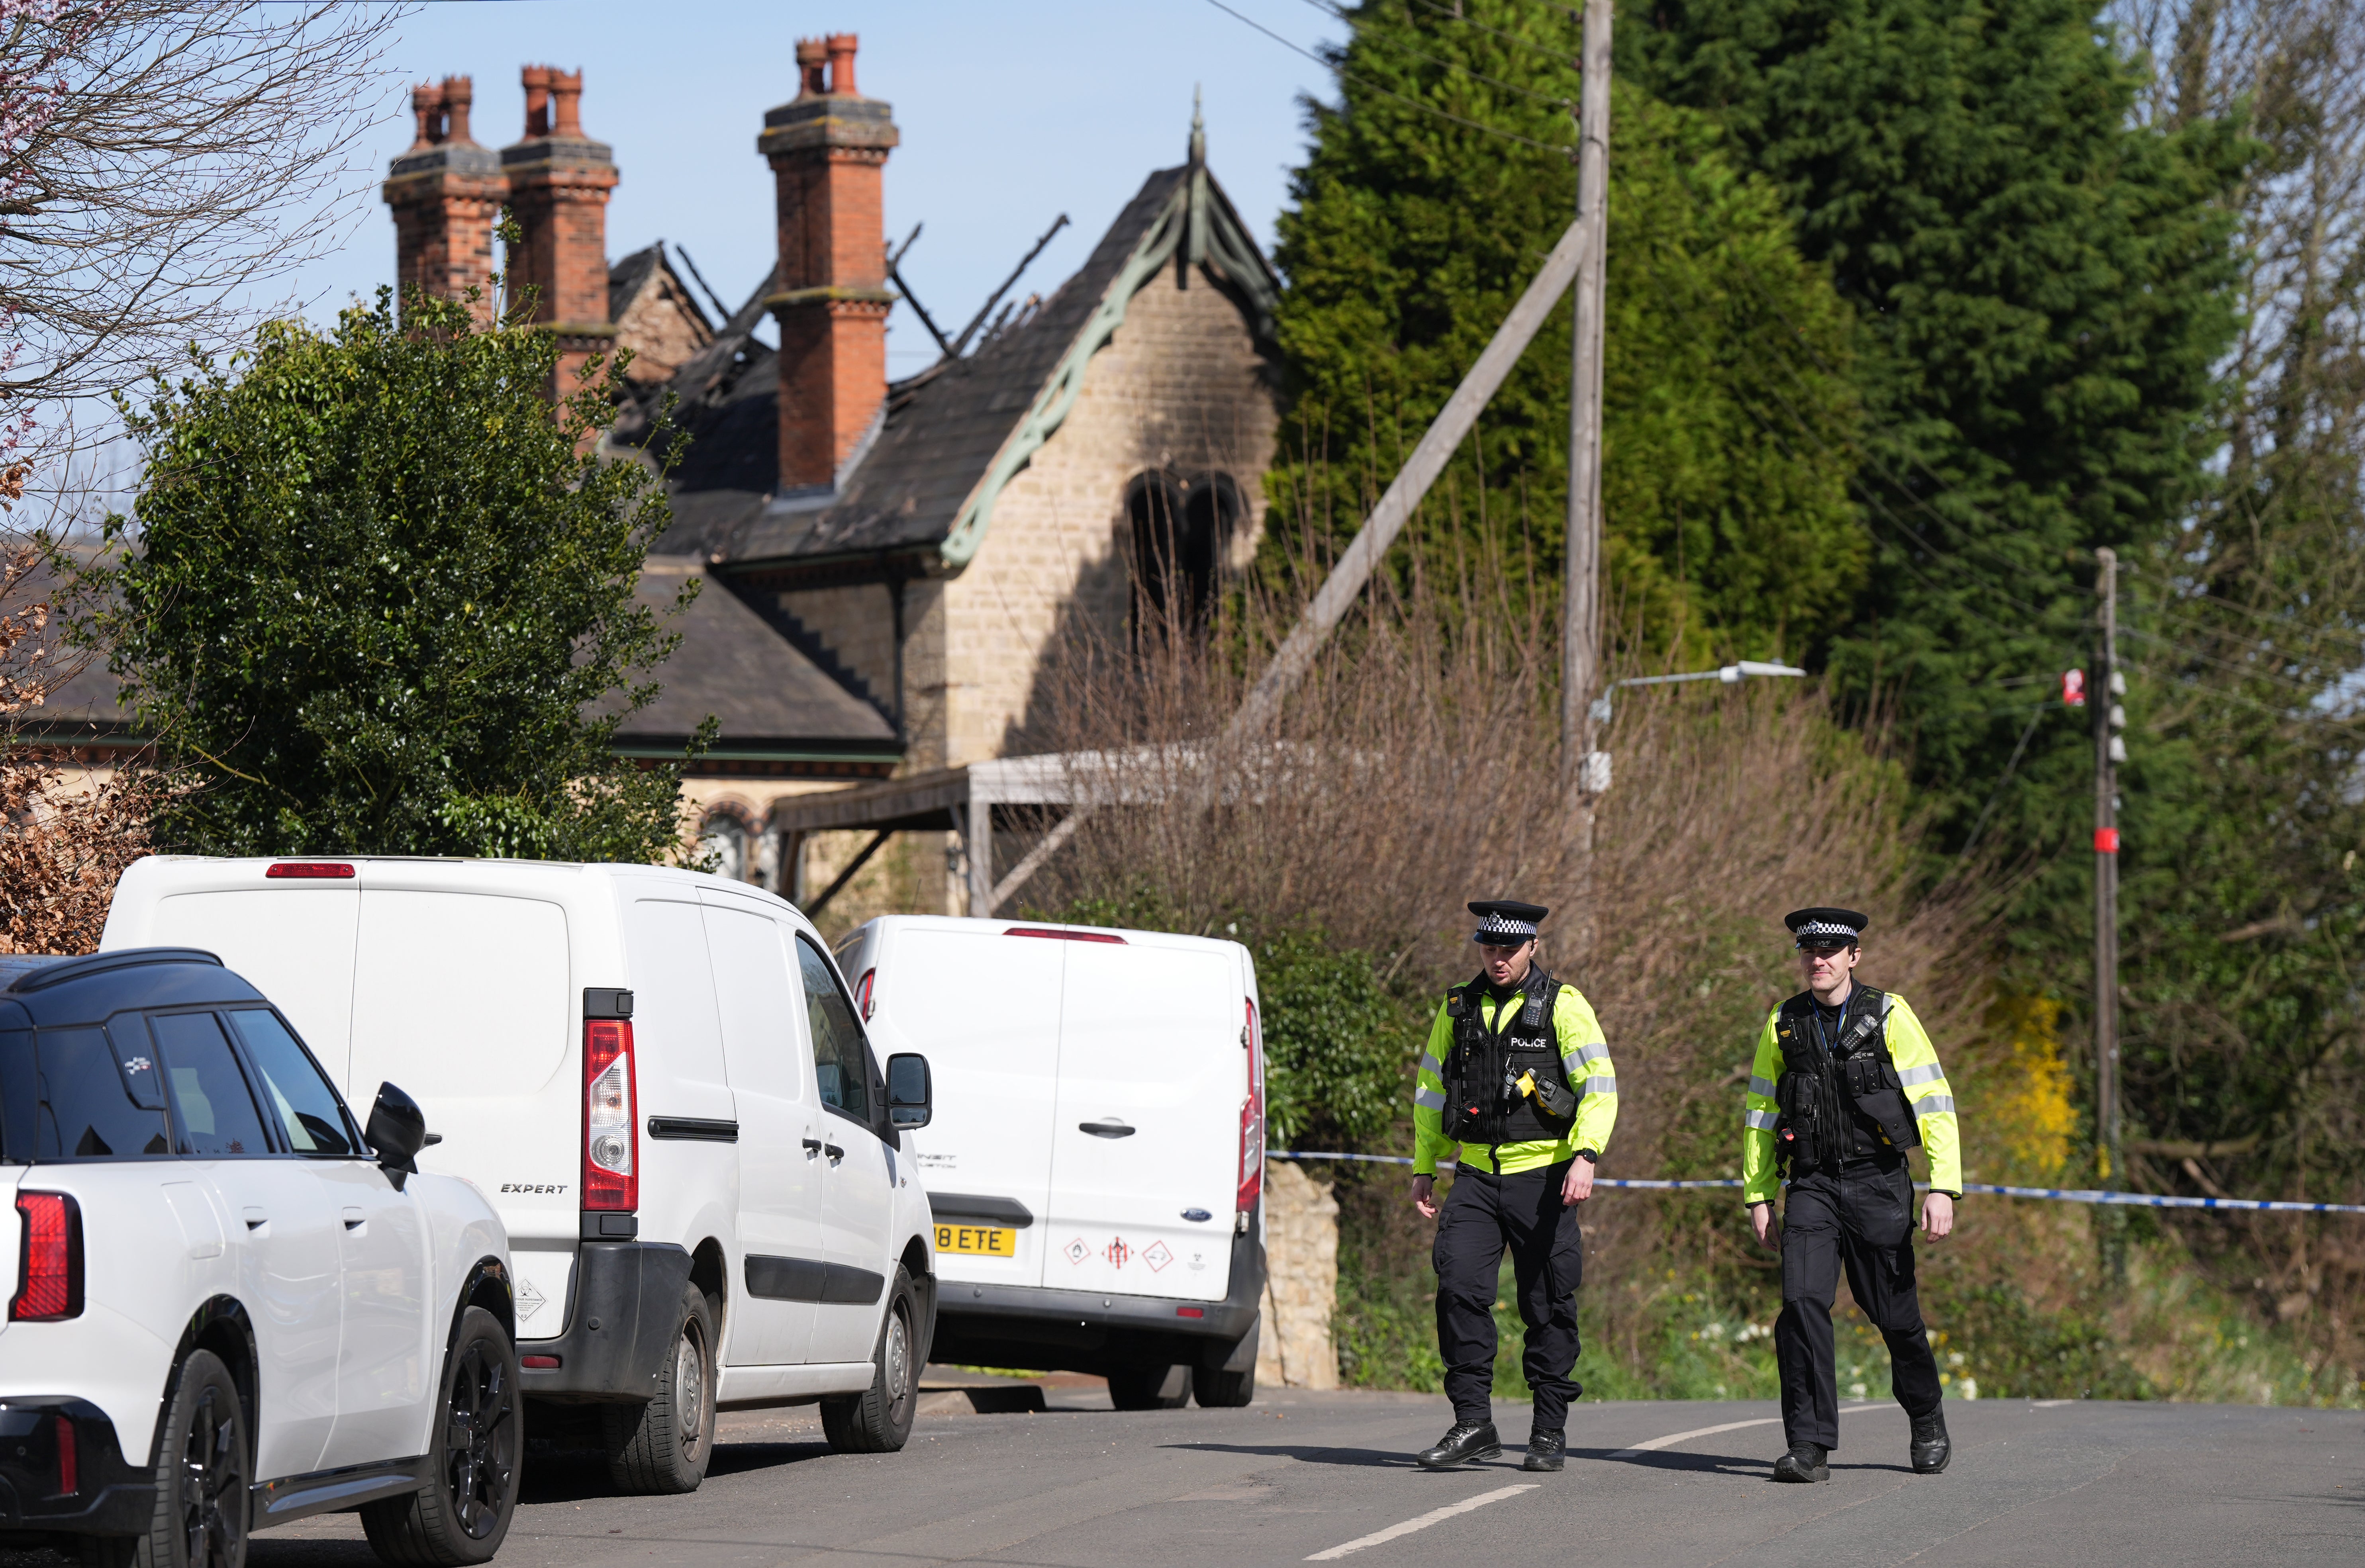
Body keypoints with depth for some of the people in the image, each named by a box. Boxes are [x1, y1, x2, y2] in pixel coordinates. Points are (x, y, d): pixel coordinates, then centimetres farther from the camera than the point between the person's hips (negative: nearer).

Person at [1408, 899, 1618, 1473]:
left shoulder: (1563, 1007, -3)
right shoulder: (1458, 1009, 10)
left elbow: (1600, 1086, -9)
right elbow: (1431, 1089, 20)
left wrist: (1586, 1156, -23)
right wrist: (1424, 1169, 16)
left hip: (1542, 1177, -3)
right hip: (1477, 1176, 3)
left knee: (1548, 1306, 2)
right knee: (1459, 1288, -13)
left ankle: (1549, 1433, 13)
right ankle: (1473, 1424, -8)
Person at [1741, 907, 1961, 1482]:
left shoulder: (1889, 1015, -2)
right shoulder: (1783, 1024, 7)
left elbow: (1935, 1103, -4)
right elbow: (1760, 1112, 15)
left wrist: (1943, 1188, -13)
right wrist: (1759, 1196, 11)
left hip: (1879, 1183, -2)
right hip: (1813, 1186, 2)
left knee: (1896, 1315, 5)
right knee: (1802, 1303, -16)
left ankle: (1928, 1424, 31)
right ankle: (1809, 1447, -15)